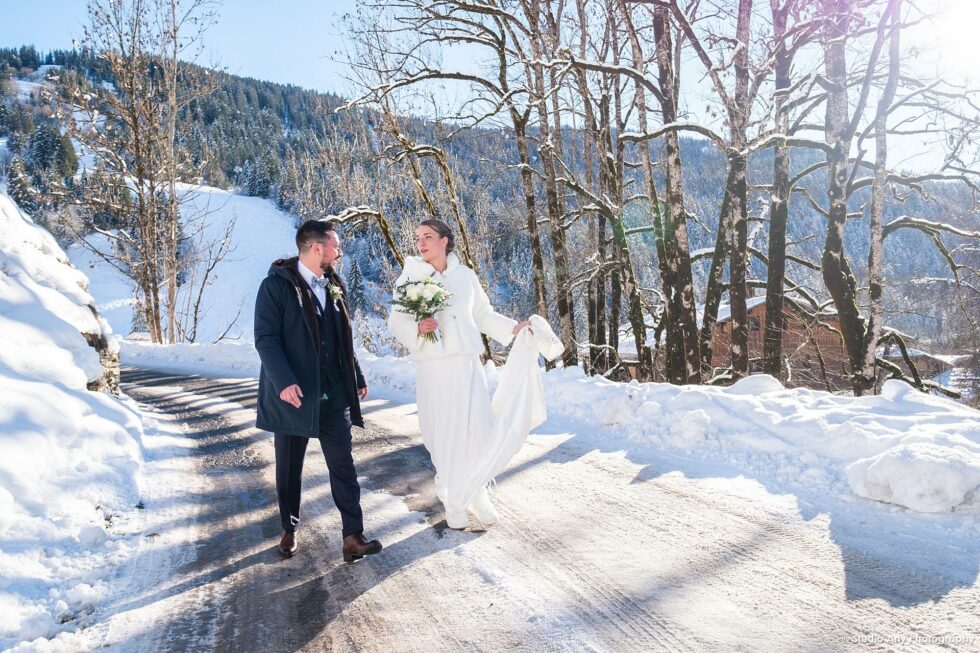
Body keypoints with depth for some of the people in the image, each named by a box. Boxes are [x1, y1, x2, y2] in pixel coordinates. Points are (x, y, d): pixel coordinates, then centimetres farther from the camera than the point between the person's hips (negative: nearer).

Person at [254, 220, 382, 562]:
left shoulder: (335, 286, 10)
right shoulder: (277, 285, -9)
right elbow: (265, 337, -14)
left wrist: (357, 378, 17)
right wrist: (284, 381, -25)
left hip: (334, 394, 5)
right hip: (293, 393, -4)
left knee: (343, 465, 2)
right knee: (289, 467, 11)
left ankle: (353, 537, 6)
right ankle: (289, 530, 30)